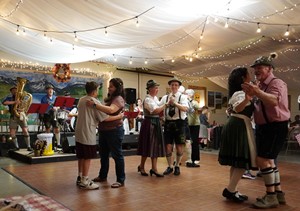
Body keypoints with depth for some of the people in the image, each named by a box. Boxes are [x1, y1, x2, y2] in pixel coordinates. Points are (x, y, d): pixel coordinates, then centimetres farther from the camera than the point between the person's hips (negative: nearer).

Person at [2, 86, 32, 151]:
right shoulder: (9, 97, 7)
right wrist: (14, 102, -18)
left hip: (21, 116, 0)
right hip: (13, 117, 1)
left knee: (25, 131, -12)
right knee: (12, 133, -2)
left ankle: (28, 146, -5)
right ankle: (16, 147, 15)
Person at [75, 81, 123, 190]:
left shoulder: (81, 100, 8)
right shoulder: (95, 102, -16)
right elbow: (106, 118, -16)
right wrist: (119, 116, -7)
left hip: (79, 132, 8)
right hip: (88, 133, -8)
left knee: (81, 156, 17)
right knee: (87, 157, -1)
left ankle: (80, 178, 27)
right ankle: (84, 182, 5)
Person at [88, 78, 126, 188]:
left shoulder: (119, 99, -15)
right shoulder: (110, 98, 14)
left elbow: (110, 110, -33)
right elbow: (103, 111, 26)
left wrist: (95, 104, -32)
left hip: (114, 130, -9)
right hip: (104, 130, 10)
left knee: (117, 155, 0)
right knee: (103, 154, 19)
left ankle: (121, 180, 11)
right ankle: (102, 176, 35)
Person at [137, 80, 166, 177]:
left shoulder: (155, 98, 12)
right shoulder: (147, 99, -14)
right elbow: (155, 110, -25)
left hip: (156, 123, 8)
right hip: (149, 123, -8)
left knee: (155, 146, 6)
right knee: (148, 146, 2)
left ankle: (154, 168, 12)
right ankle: (141, 167, 21)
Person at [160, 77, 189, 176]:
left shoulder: (182, 97, 1)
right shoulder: (165, 97, 9)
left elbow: (185, 108, -17)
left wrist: (175, 103, -26)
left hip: (179, 123, -2)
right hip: (168, 123, 2)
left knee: (179, 147, 5)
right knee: (168, 147, 4)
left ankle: (177, 166, 26)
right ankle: (170, 166, 22)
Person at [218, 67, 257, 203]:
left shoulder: (239, 92, 18)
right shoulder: (241, 93, -15)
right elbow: (237, 108, -36)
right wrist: (247, 99, -55)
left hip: (236, 126, 10)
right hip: (239, 126, -10)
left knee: (237, 162, 11)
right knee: (243, 161, -8)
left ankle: (233, 191, 15)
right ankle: (230, 190, -8)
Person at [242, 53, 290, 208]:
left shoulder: (277, 83, -13)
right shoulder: (260, 86, 13)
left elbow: (274, 101, -35)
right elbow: (258, 107, 19)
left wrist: (257, 92, -49)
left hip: (276, 127, -9)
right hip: (264, 127, 9)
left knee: (262, 160, -13)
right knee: (269, 160, 13)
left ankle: (271, 197, -3)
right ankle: (278, 193, 24)